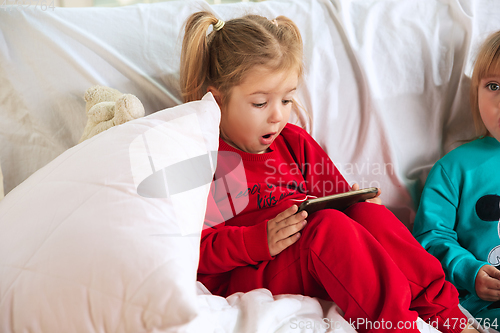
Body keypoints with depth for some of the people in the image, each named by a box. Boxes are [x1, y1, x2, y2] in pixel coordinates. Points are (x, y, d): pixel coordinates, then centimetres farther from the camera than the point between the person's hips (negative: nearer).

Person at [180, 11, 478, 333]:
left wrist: (355, 201, -3)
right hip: (238, 278, -6)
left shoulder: (295, 143, 16)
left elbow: (331, 200, 21)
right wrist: (259, 241, -28)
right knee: (329, 225, -32)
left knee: (367, 212, -20)